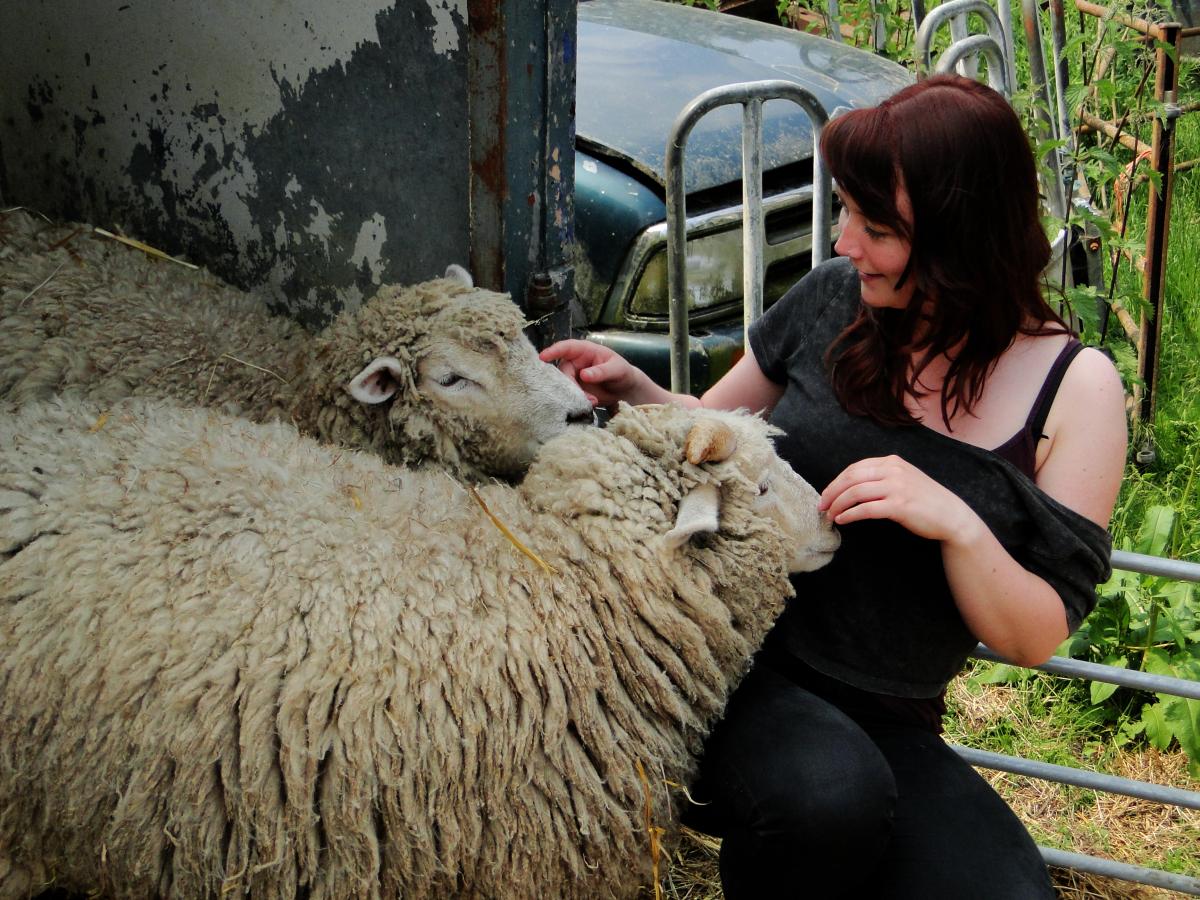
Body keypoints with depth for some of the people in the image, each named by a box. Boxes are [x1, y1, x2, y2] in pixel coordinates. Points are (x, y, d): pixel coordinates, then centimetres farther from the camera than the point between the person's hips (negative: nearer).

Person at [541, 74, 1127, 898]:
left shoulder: (1075, 389, -5)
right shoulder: (832, 301, 0)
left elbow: (1036, 638, -4)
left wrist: (958, 525, -21)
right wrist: (634, 392, -4)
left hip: (889, 725, 1)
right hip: (736, 655, 0)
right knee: (828, 795, -35)